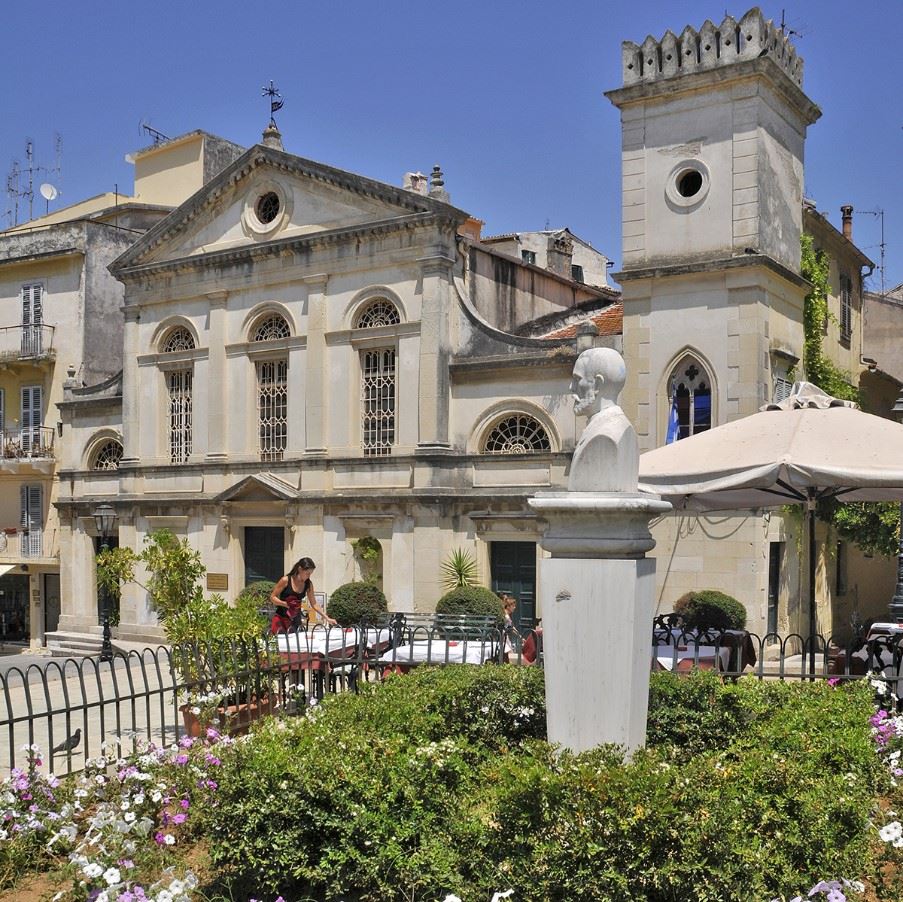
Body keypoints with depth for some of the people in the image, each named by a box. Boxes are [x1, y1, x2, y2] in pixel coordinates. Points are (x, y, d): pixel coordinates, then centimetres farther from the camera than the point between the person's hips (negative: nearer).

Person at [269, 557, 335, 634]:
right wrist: (286, 604, -21)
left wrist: (327, 618, 1)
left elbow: (314, 604, 7)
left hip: (295, 620, 4)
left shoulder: (308, 584, 2)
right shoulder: (286, 580, -11)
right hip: (281, 619, -4)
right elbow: (272, 597, -5)